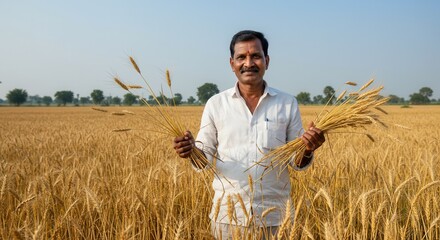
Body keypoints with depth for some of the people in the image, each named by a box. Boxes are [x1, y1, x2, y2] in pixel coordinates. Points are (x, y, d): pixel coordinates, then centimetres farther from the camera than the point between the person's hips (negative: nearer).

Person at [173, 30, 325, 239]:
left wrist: (307, 151, -17)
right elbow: (205, 158, 4)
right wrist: (191, 150, -17)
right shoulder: (216, 104, 1)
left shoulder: (288, 103, 1)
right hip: (228, 214, 0)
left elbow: (297, 163, 4)